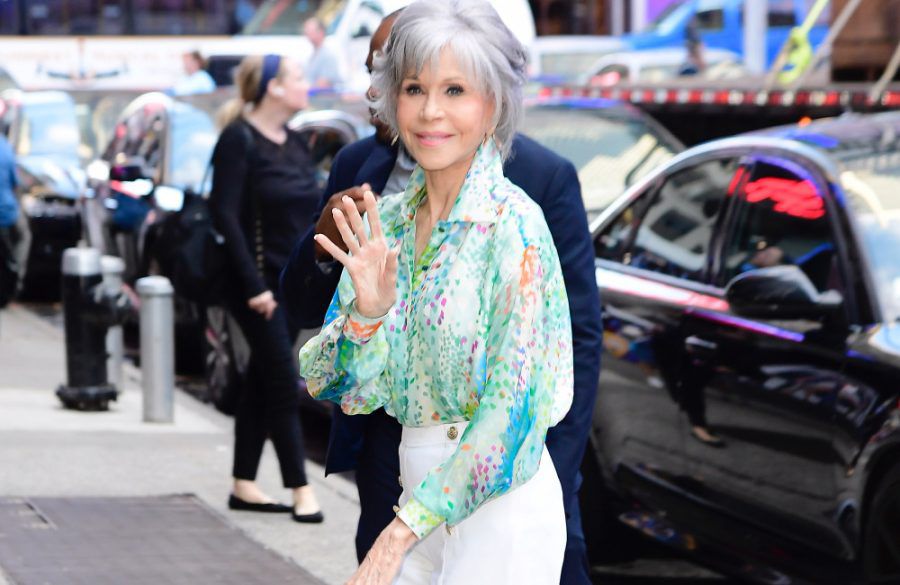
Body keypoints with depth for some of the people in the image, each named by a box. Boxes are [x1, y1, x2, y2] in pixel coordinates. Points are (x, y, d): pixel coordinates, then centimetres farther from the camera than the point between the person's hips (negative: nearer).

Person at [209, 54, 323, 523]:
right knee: (282, 384, -7)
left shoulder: (295, 143, 13)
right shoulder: (239, 140, -11)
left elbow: (312, 212, 18)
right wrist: (253, 286, -20)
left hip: (294, 284, 8)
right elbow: (225, 215, -16)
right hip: (259, 283, -8)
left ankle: (244, 485, 17)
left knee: (262, 382, 11)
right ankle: (300, 489, -3)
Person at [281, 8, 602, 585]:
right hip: (390, 447, 4)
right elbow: (305, 310, 11)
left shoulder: (542, 177, -7)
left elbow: (578, 339, -7)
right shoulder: (357, 167, 6)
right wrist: (324, 244, -12)